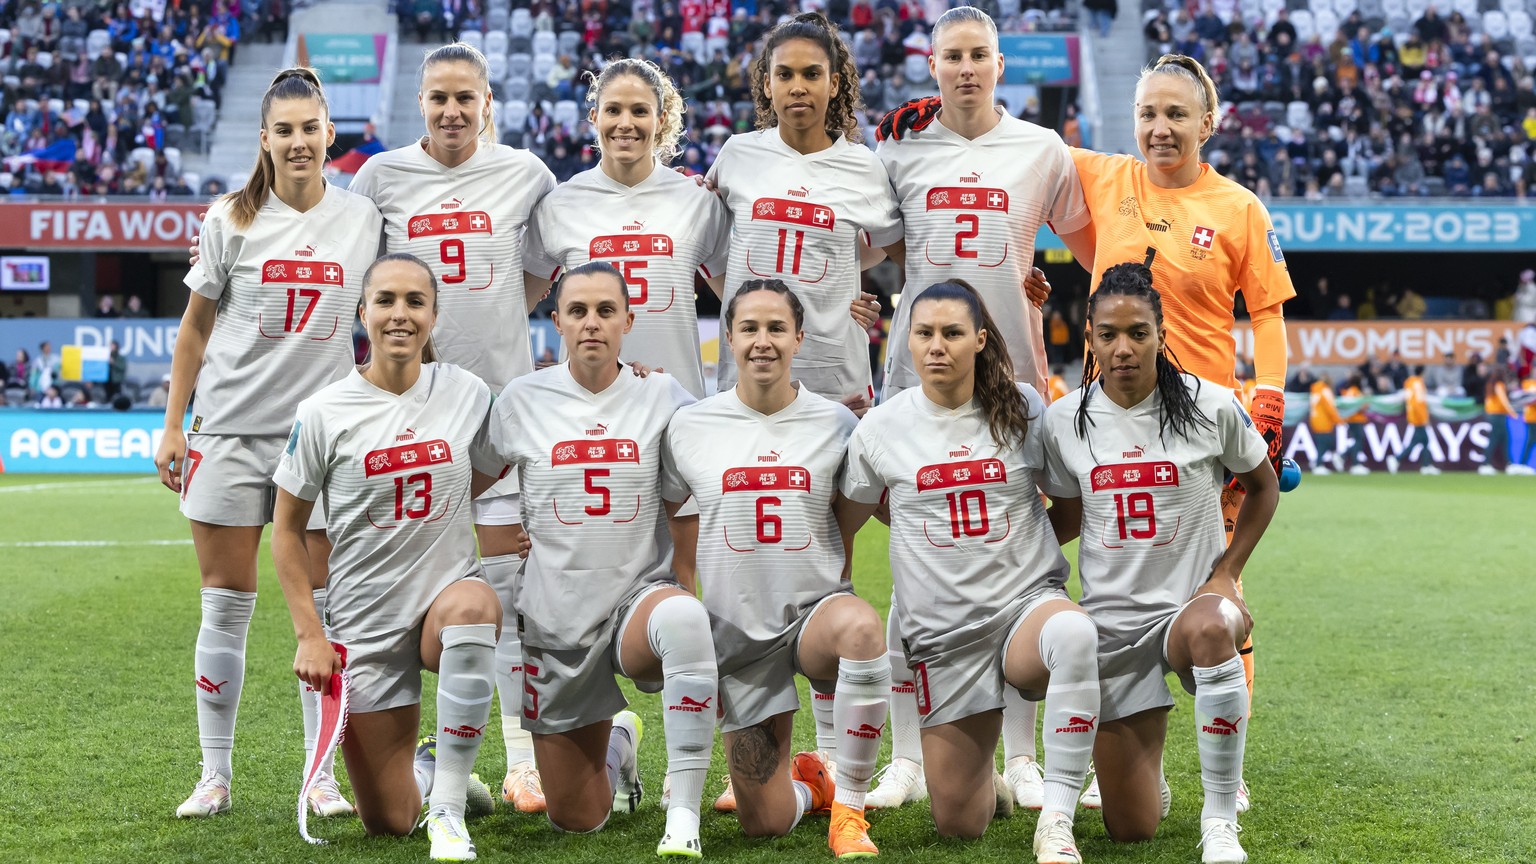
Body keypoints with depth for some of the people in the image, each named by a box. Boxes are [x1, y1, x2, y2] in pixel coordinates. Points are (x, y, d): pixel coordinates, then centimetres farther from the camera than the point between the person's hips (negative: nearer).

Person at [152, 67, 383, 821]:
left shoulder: (362, 218, 2)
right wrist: (172, 427, 3)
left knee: (324, 609, 1)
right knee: (226, 609, 3)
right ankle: (215, 776, 13)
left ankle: (321, 775, 11)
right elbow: (195, 328, 6)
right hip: (230, 431, -1)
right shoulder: (230, 220, -1)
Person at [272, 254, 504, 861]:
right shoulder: (323, 414, -7)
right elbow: (288, 532, 1)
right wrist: (309, 634, -6)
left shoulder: (468, 394, -1)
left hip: (448, 590, 1)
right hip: (364, 621, 0)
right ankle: (425, 771, 40)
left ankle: (448, 808, -26)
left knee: (473, 605, -41)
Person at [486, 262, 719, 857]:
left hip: (641, 597, -1)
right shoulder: (520, 401, 0)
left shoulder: (662, 396, -1)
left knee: (684, 618, -42)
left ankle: (684, 817, -33)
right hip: (555, 617, 2)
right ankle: (617, 746, 44)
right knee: (576, 821, 6)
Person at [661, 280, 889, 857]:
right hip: (739, 629, 1)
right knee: (764, 824, 0)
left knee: (861, 628, -40)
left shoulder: (836, 423, 0)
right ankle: (807, 784, 39)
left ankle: (848, 809, -22)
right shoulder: (690, 427, -1)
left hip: (815, 611, -1)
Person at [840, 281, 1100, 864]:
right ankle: (989, 786, 42)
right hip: (943, 632, 1)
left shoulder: (1024, 410, 0)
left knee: (1074, 633, -41)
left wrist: (1018, 546, 7)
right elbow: (845, 521, 14)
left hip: (1027, 602, -1)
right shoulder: (880, 428, 0)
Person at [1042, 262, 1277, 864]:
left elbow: (1263, 485, 11)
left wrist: (1225, 574, -1)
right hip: (1111, 619, 2)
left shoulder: (1211, 407, -6)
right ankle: (1146, 769, 40)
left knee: (1209, 628, -44)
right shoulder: (1065, 421, 0)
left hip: (1192, 600, -2)